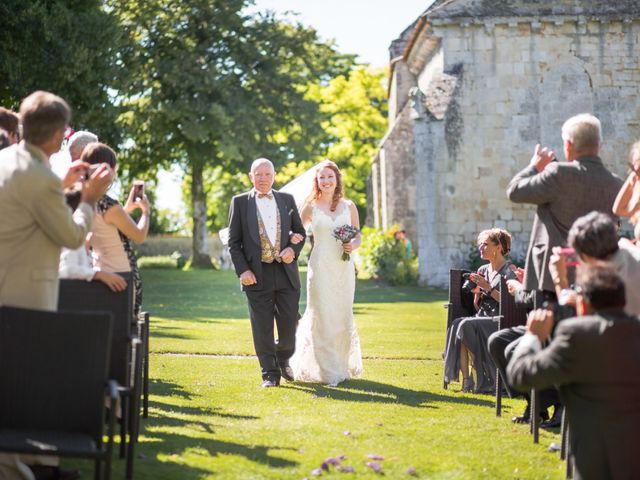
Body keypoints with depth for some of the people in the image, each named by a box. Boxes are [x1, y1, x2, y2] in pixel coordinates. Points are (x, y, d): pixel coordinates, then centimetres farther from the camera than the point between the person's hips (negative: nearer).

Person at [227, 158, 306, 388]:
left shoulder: (287, 199, 11)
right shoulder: (240, 202, 3)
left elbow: (300, 231, 15)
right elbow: (234, 241, 2)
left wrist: (293, 249, -6)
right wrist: (242, 270, -8)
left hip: (286, 272, 2)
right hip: (257, 274, -2)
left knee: (289, 322, 4)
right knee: (262, 327, 0)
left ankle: (283, 360, 30)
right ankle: (270, 374, 9)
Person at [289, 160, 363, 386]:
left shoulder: (349, 206, 9)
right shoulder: (310, 208, 4)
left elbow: (358, 236, 15)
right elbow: (296, 231, 8)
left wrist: (353, 245, -7)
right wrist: (293, 240, -14)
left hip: (344, 268, 2)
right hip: (320, 267, -2)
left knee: (343, 316, 6)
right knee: (322, 317, -5)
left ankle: (342, 366, 22)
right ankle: (328, 371, 2)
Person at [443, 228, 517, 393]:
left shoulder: (509, 271, -4)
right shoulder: (483, 270, 17)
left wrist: (488, 288, -16)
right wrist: (477, 291, -1)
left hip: (501, 322, -6)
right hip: (482, 318, 6)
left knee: (467, 325, -30)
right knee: (457, 324, -24)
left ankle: (482, 379, -17)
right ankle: (465, 378, -27)